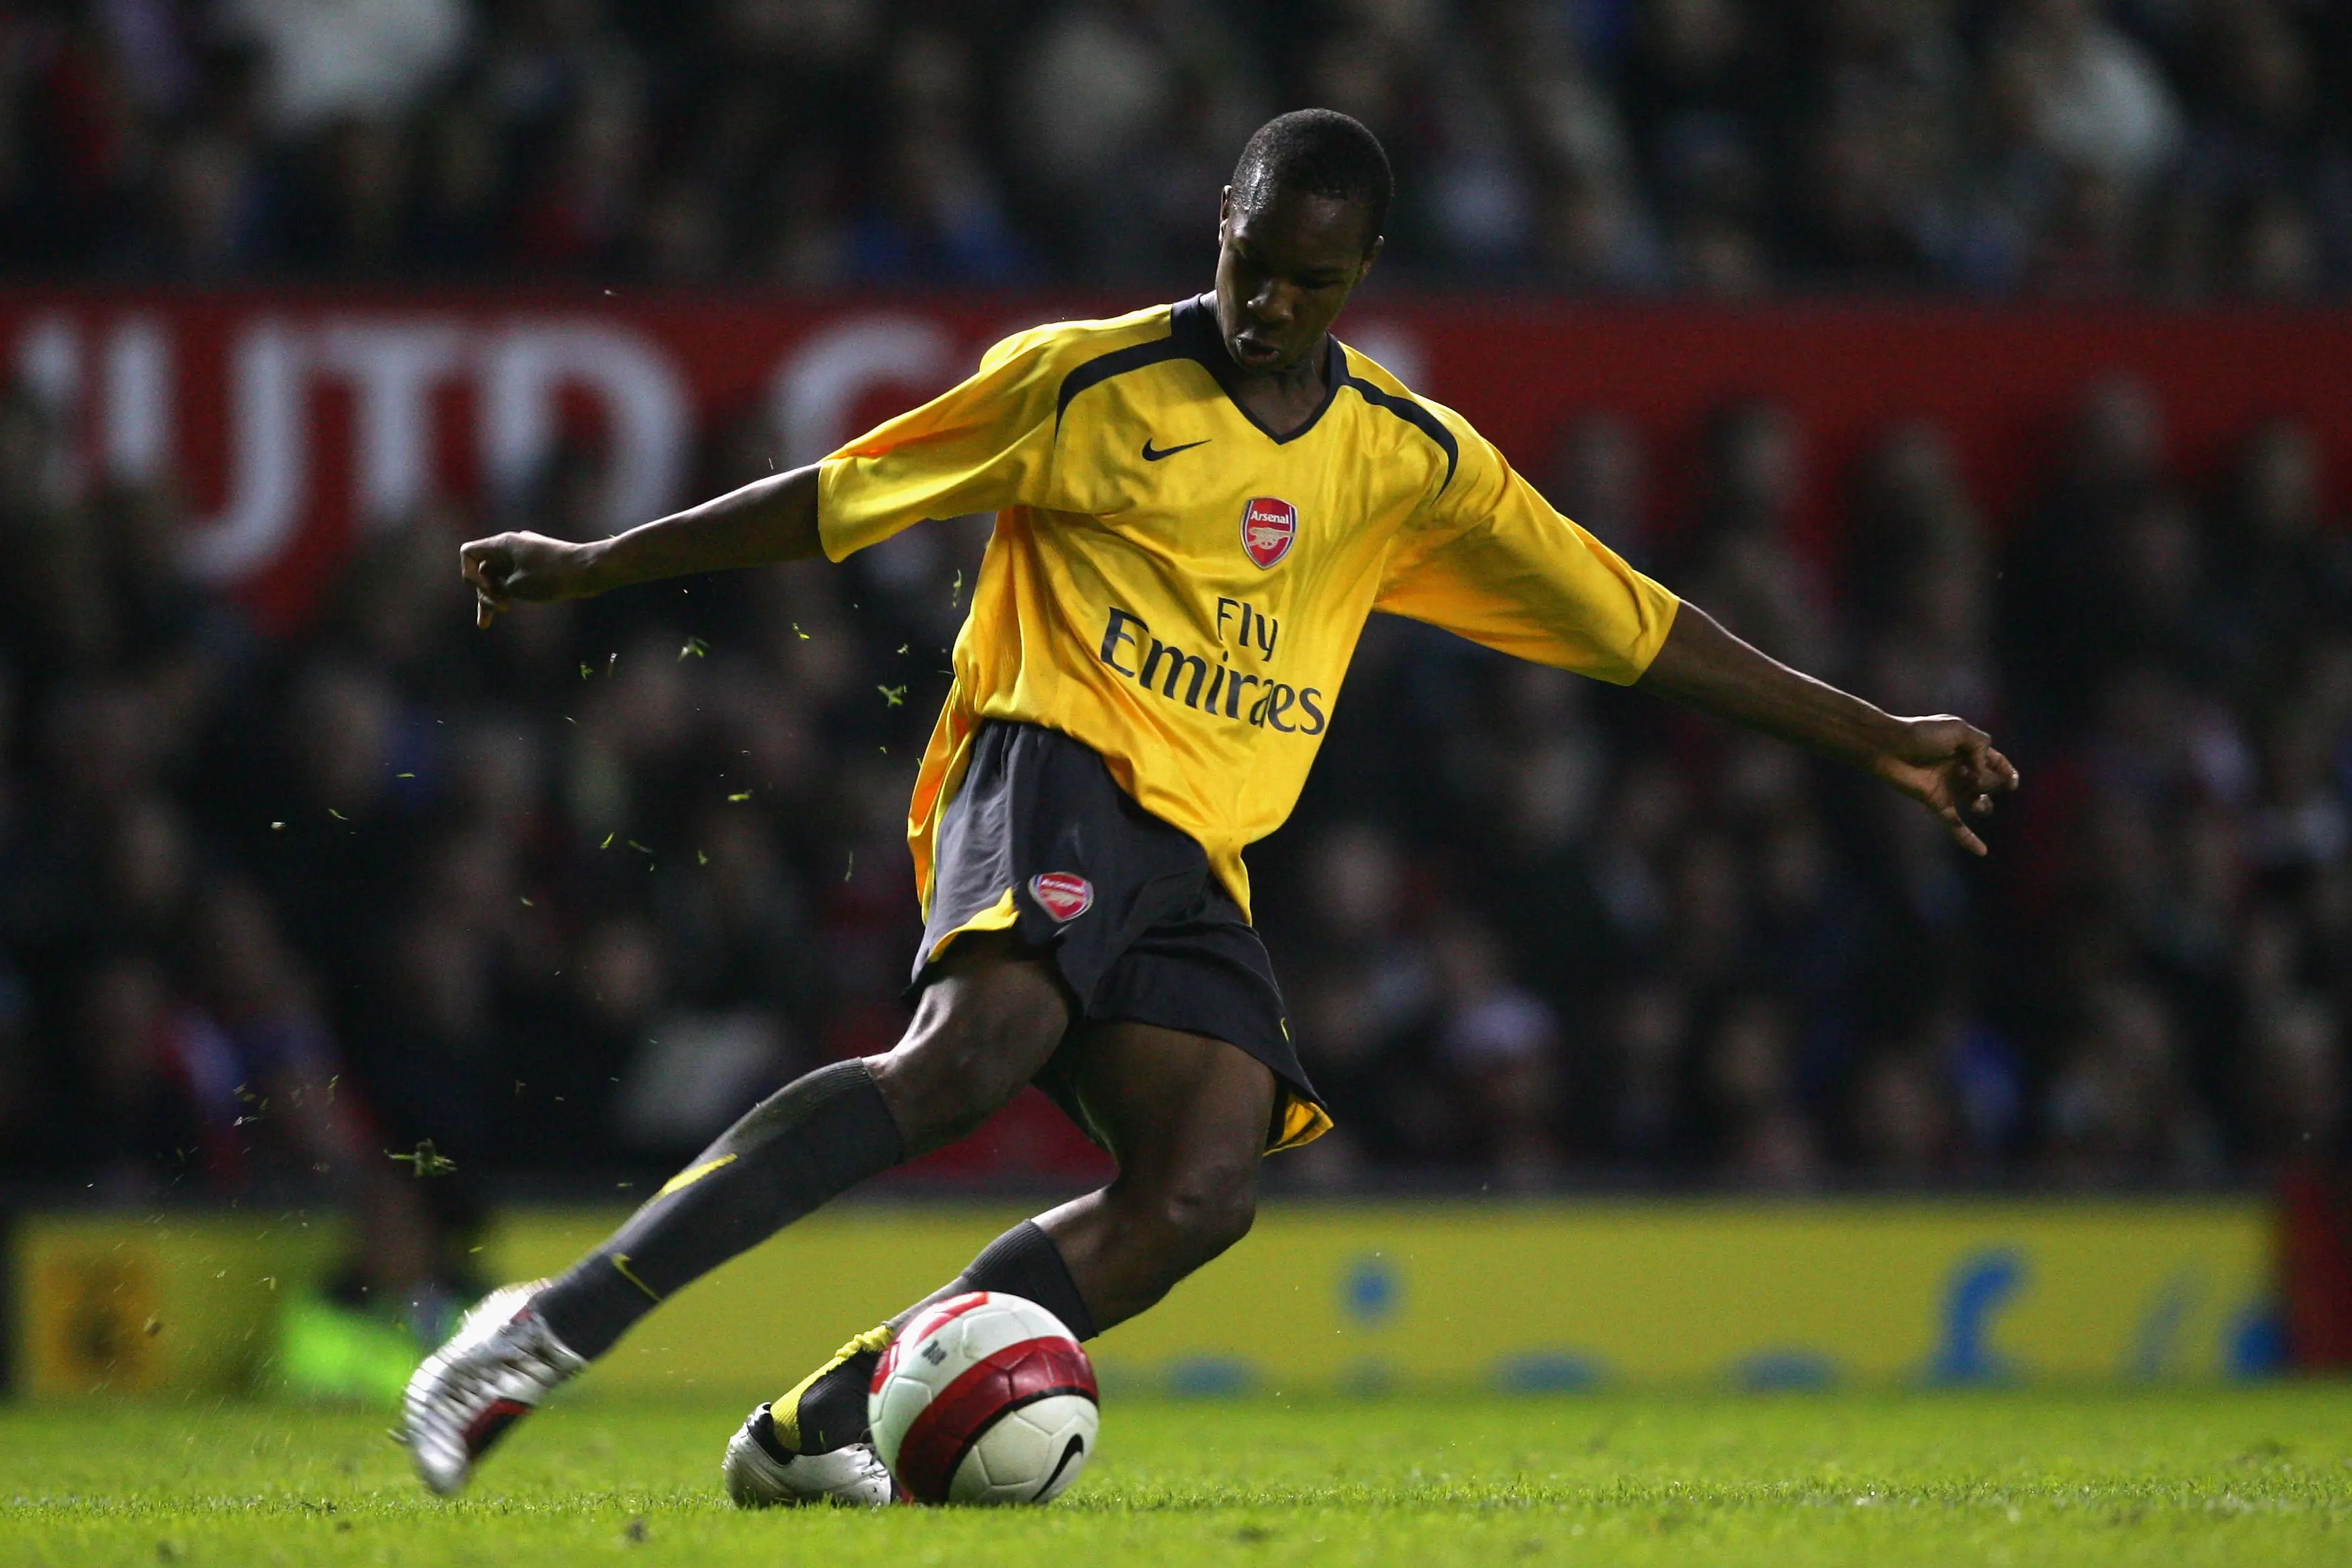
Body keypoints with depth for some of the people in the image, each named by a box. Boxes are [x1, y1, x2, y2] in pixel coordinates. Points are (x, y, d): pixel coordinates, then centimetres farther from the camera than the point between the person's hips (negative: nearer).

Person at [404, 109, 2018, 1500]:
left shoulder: (1413, 462, 14)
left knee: (1203, 1189, -21)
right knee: (980, 1046, -35)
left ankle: (815, 1428, -20)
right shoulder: (1083, 384, 1)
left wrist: (1873, 736, 17)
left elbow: (1636, 623, 19)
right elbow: (839, 498, 8)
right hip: (1051, 770, -5)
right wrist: (597, 564, 6)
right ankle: (559, 1323, -40)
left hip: (1194, 867, 5)